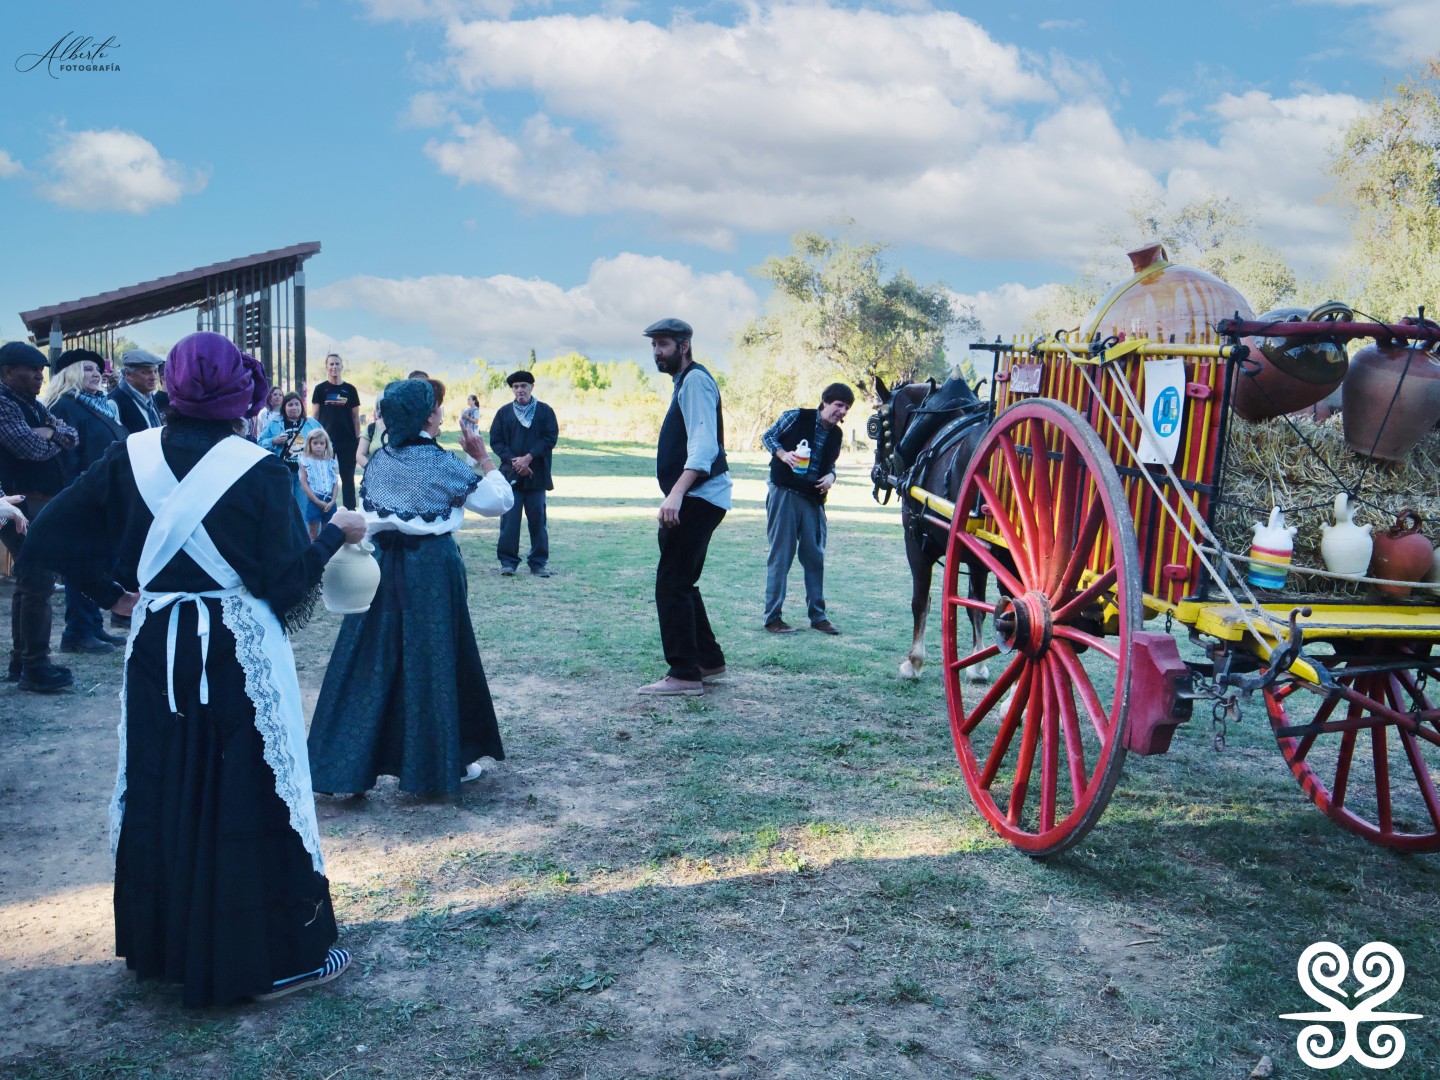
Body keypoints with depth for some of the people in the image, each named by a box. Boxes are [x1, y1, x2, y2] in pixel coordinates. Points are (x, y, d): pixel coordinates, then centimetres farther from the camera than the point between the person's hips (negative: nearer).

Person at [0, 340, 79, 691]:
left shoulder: (33, 405, 17)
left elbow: (71, 435, 12)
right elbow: (31, 448, -21)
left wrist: (50, 432, -7)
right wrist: (55, 440, -1)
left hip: (42, 504, 10)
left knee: (30, 583, 13)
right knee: (38, 584, -10)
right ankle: (35, 667, -5)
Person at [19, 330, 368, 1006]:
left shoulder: (132, 457, -2)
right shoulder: (256, 470, -15)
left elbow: (52, 534, 0)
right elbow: (284, 581, -13)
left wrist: (110, 592, 9)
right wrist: (336, 534, 1)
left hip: (157, 651, 5)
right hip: (241, 655, -5)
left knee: (159, 794, 18)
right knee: (246, 798, 5)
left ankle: (162, 942, 34)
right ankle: (275, 956, 17)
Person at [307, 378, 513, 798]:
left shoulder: (378, 461, 6)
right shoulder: (441, 464, -9)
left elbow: (365, 517, 13)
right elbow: (499, 501, -4)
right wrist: (483, 457, 3)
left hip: (381, 565, 5)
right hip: (432, 568, -5)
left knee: (372, 661, 8)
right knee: (433, 660, 6)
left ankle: (347, 765, 11)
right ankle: (443, 763, 18)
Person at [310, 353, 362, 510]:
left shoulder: (350, 390, 6)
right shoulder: (320, 389, 4)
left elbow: (355, 417, 9)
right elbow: (314, 416, 4)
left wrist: (358, 439, 3)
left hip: (348, 440, 1)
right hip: (326, 440, -1)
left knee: (348, 478, 5)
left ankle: (350, 511, 11)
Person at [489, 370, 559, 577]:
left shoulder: (545, 411, 4)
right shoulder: (504, 412, 8)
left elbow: (551, 438, -3)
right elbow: (495, 441, 4)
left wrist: (528, 458, -12)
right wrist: (513, 460, -10)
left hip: (536, 475, 0)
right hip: (511, 474, 0)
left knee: (537, 519, 3)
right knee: (509, 519, -3)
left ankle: (538, 562, 12)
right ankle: (508, 561, 5)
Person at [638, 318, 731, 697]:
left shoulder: (695, 380, -11)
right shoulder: (684, 381, 21)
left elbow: (703, 444, -24)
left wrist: (676, 493, -34)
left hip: (699, 497, -11)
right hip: (692, 499, 11)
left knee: (672, 584, -11)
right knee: (681, 583, 16)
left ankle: (685, 674, -7)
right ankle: (709, 660, 25)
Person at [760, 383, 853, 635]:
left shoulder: (836, 435, 10)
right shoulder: (797, 417, -5)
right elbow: (768, 436, 1)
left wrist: (831, 476, -1)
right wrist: (783, 454, -17)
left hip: (813, 499, 6)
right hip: (784, 493, -5)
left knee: (815, 556, 8)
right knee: (780, 555, -3)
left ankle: (818, 615, 18)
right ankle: (772, 617, 4)